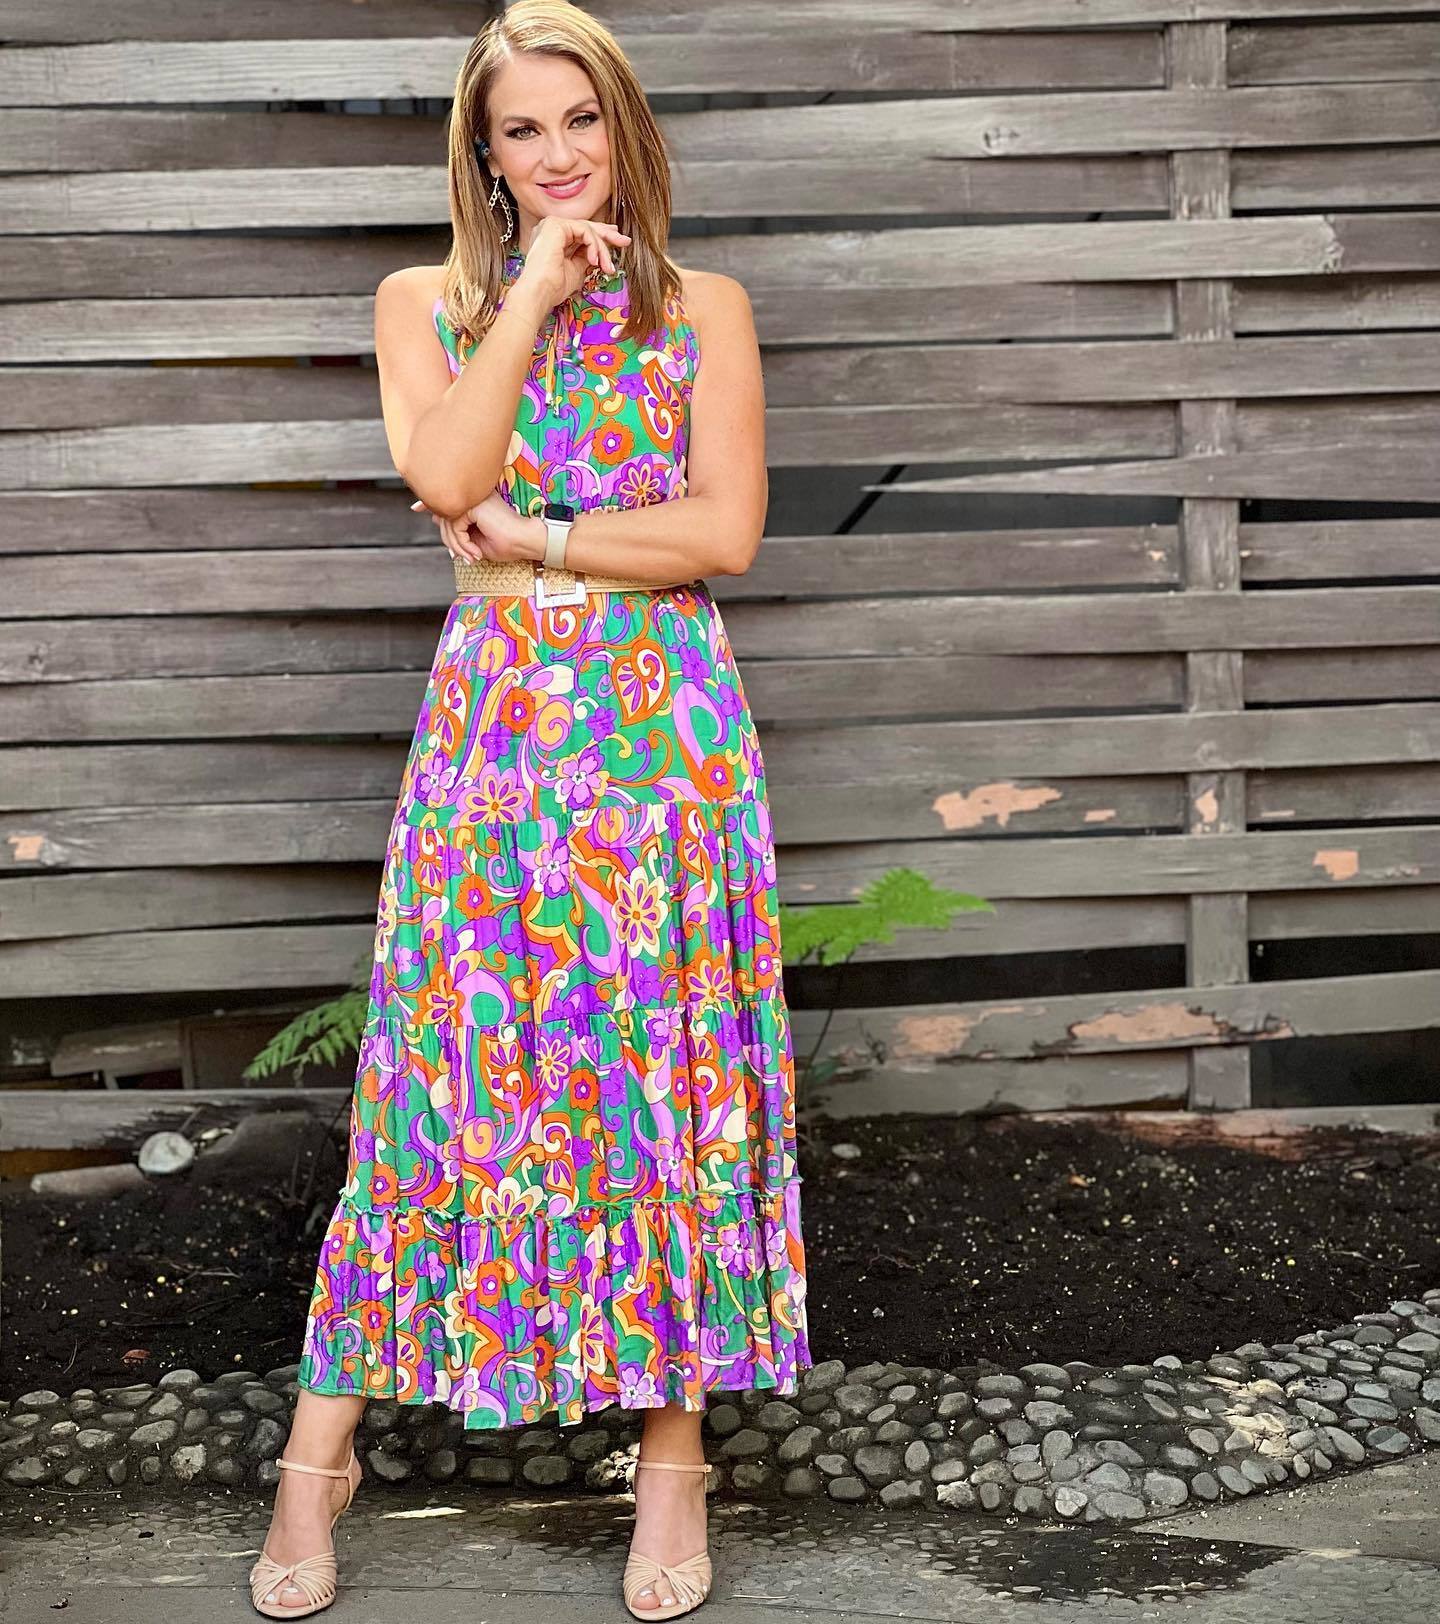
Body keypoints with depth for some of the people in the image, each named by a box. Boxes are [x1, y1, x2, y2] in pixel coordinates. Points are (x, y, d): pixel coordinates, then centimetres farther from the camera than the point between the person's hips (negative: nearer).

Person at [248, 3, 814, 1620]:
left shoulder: (704, 306, 7)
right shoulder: (425, 301, 9)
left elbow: (725, 529, -4)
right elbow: (444, 476, -10)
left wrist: (534, 542, -8)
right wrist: (534, 291, -7)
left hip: (663, 724, 0)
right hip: (493, 725, 1)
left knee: (666, 1060, 3)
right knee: (449, 1064, 2)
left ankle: (675, 1438, 16)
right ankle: (323, 1446, 14)